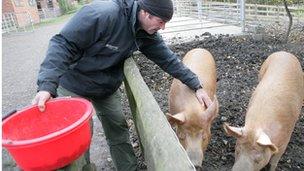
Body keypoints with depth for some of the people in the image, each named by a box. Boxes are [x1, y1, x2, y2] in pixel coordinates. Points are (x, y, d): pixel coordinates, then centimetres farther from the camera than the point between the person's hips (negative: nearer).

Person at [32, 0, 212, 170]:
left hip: (108, 89, 6)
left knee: (118, 130, 10)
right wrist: (47, 85, -38)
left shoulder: (146, 33, -9)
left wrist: (197, 86, -6)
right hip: (74, 86, -5)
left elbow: (168, 59, -5)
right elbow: (63, 44, -28)